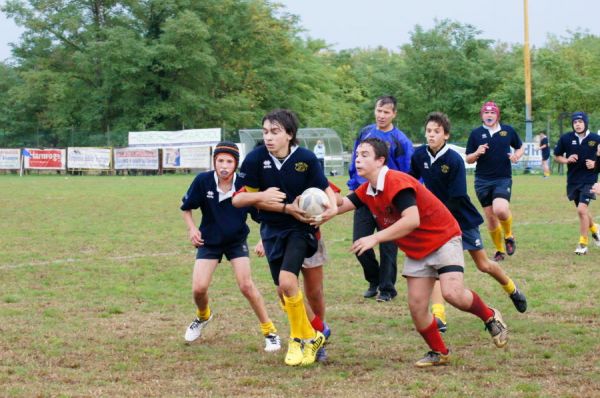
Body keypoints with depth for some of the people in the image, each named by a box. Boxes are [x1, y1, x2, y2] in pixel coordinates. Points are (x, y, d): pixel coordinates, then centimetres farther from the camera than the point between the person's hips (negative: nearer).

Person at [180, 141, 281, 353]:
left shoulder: (245, 185, -20)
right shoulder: (203, 181, -18)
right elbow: (186, 207, -1)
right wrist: (192, 228, -13)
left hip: (237, 240, -1)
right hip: (209, 241, 1)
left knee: (246, 285, -15)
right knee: (199, 288, -8)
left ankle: (269, 331, 1)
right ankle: (203, 316, 29)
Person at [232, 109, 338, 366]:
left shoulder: (306, 159, -14)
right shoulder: (255, 159, -13)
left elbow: (325, 189, -1)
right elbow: (238, 198, -12)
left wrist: (333, 207, -25)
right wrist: (287, 207, -22)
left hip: (300, 228, -3)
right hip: (272, 230, 3)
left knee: (287, 281, -21)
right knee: (283, 289, 5)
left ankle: (299, 339, -1)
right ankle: (311, 338, 25)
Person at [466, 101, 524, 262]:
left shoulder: (508, 131, 4)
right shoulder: (476, 133, 2)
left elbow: (520, 147, 19)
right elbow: (468, 159, 6)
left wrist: (517, 156, -3)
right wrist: (477, 153, -16)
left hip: (503, 179, -2)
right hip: (482, 181, 2)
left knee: (501, 210, -24)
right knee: (490, 217, 3)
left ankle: (508, 236, 6)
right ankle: (499, 250, 21)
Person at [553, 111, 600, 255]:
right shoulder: (566, 138, -3)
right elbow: (557, 156, 9)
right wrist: (567, 160, -10)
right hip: (573, 181, 4)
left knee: (582, 209, -16)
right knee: (582, 210, 16)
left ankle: (583, 243, -6)